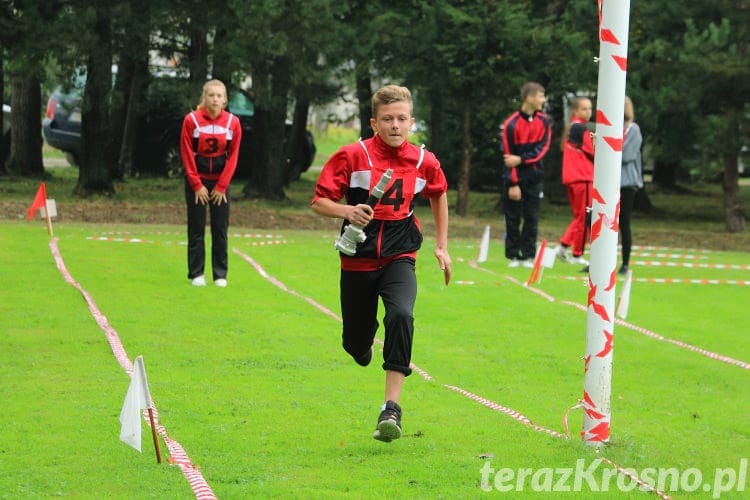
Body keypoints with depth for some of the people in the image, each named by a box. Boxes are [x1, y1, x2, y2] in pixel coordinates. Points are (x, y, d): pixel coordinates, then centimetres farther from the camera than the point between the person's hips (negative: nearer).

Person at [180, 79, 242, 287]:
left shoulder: (233, 122, -4)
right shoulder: (191, 120, -9)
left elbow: (233, 156, -2)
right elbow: (187, 155, -7)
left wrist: (221, 186, -5)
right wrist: (197, 186, -9)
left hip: (221, 181, 1)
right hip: (197, 180, -1)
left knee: (220, 229, 1)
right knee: (196, 229, 0)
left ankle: (220, 275, 7)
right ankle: (196, 274, 6)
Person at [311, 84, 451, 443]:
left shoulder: (424, 162, -1)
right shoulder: (352, 156, -9)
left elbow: (439, 195, 21)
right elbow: (319, 201, -6)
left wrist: (442, 246, 20)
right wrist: (347, 211, -27)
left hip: (399, 258, 0)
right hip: (358, 260, 0)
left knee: (401, 315, -29)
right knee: (356, 345, 6)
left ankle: (391, 408, -29)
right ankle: (364, 348, 49)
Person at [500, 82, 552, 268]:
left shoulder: (544, 121, 2)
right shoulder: (512, 124, -11)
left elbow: (542, 148, -3)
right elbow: (508, 156, -10)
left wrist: (521, 160, -16)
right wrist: (513, 183, -13)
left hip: (534, 179, 3)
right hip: (515, 178, -3)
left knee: (532, 219, 2)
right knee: (513, 219, 2)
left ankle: (528, 256, 6)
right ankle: (513, 256, 8)